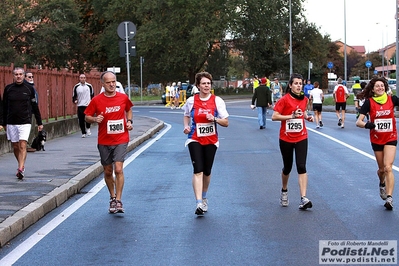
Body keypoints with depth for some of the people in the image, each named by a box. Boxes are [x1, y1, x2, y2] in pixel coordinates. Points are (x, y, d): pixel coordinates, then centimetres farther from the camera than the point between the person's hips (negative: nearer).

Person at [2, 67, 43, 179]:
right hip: (11, 122, 2)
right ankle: (21, 166, 25)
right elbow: (4, 107, 10)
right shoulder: (8, 88, 4)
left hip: (25, 122, -2)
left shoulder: (29, 88, 3)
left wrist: (39, 122, 8)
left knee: (23, 145, -14)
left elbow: (35, 106, 8)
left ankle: (21, 169, -21)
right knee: (15, 147, 7)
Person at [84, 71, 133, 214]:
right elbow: (87, 116, 3)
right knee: (108, 172, 11)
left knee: (118, 169, -14)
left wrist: (129, 121, 2)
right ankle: (112, 198, 30)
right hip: (104, 141, 1)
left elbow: (129, 110, 20)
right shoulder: (96, 100, -4)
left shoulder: (123, 98, 0)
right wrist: (95, 119, -18)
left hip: (121, 140, -1)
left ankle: (118, 200, -7)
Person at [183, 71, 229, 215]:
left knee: (207, 171, 11)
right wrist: (186, 126, -2)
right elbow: (186, 116, 17)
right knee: (198, 170, -15)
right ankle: (199, 203, -20)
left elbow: (226, 123, -2)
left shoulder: (217, 101, -4)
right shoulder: (191, 101, -2)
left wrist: (214, 119, -19)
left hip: (211, 141, 1)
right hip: (195, 140, -1)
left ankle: (204, 198, 35)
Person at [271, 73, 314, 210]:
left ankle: (303, 199, -14)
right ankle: (284, 191, 39)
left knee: (301, 167, -11)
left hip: (301, 138, 2)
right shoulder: (284, 100, -12)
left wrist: (307, 116, 1)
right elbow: (274, 117, -17)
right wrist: (291, 115, -24)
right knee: (287, 167, 11)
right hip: (286, 138, -2)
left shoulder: (304, 99, 3)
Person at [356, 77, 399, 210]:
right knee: (382, 169, 13)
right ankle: (382, 184, 47)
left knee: (388, 167, -15)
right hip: (376, 139, 1)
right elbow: (359, 122, -12)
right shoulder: (369, 102, -7)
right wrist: (366, 124, -33)